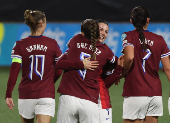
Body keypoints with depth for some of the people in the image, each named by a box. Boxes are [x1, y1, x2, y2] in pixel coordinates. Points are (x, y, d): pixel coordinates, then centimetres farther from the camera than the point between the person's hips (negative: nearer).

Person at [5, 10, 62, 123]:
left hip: (26, 94, 1)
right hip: (46, 94, -1)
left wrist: (8, 94, -5)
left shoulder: (20, 45, -2)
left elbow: (14, 71, -9)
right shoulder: (52, 44, -1)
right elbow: (59, 70, 4)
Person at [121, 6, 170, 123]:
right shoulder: (159, 39, 8)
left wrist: (123, 73, -3)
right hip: (155, 93, 4)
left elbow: (130, 57, -20)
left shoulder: (128, 36, -2)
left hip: (134, 93, -4)